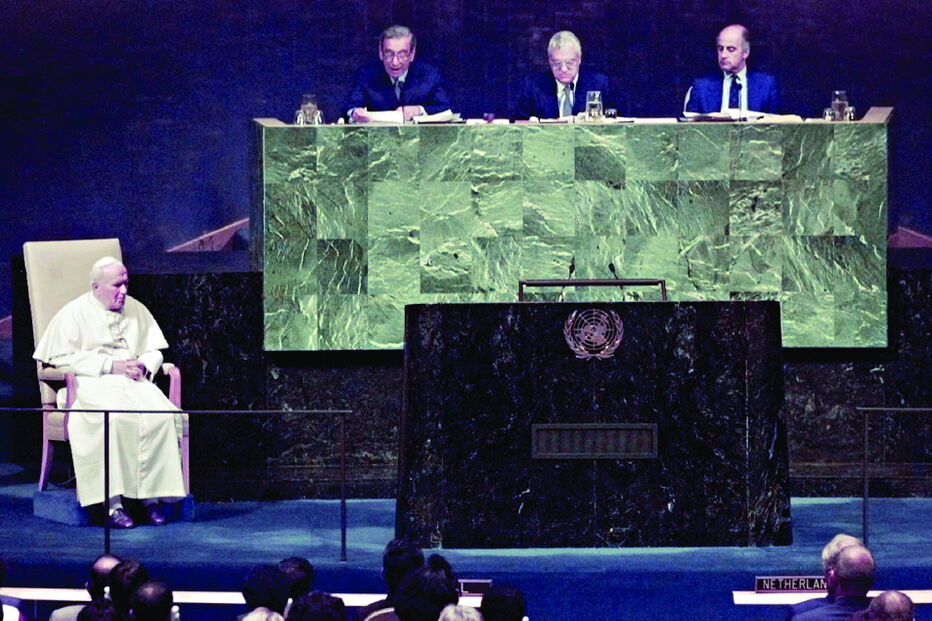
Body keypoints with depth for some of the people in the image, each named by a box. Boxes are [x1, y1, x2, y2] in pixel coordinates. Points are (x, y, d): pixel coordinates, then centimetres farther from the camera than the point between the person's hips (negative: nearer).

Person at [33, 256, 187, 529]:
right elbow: (62, 358, -6)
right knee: (115, 418, -38)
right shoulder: (73, 313, 4)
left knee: (161, 415, -28)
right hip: (91, 386, -4)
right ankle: (113, 503, -36)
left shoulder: (137, 310, 20)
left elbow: (154, 350, 23)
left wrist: (143, 365, -3)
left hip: (134, 382, 5)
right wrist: (110, 365, -13)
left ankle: (152, 497, -25)